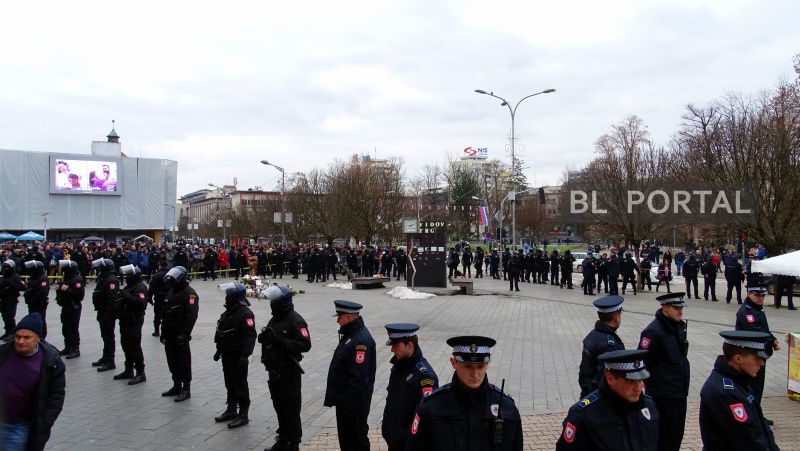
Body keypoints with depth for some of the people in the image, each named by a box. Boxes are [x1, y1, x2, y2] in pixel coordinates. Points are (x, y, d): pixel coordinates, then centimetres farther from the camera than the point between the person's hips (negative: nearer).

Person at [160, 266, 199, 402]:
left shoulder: (189, 293, -13)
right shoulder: (171, 292, 16)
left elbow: (191, 315, -20)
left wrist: (184, 334, -24)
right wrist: (163, 332, 18)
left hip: (180, 335, -9)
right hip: (169, 334, 9)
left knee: (183, 361, -2)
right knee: (172, 360, 15)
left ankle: (186, 390, 5)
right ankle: (176, 386, 26)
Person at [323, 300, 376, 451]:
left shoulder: (360, 340, -25)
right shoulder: (351, 334, 8)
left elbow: (359, 378, -28)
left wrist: (350, 406, -25)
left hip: (353, 403, -10)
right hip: (344, 399, 10)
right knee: (345, 436, 20)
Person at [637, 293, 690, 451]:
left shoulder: (680, 326, 6)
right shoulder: (654, 331, -20)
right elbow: (642, 363, -20)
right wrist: (652, 384, -12)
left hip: (680, 392, 8)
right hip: (663, 395, -8)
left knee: (677, 435, 17)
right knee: (663, 437, 4)